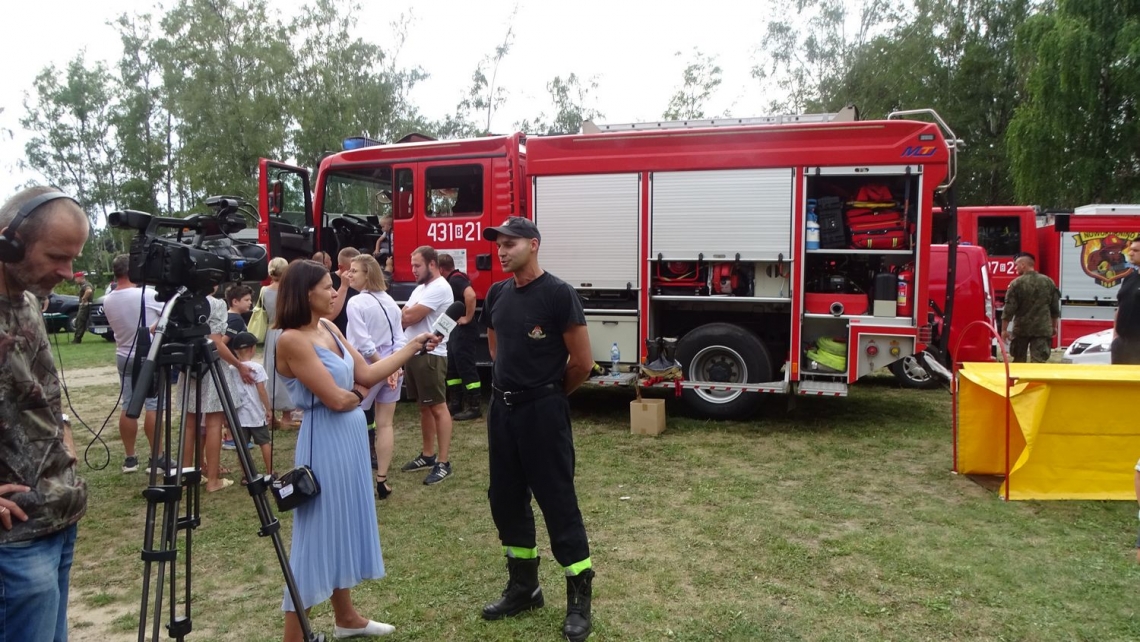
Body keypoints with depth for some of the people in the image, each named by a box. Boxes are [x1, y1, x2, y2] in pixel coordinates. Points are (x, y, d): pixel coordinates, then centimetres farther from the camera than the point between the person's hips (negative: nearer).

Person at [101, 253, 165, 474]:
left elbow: (115, 325, 11)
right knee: (153, 406, -2)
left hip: (124, 357, 5)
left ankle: (130, 458, 14)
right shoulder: (148, 295, -16)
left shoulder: (107, 301, 0)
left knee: (128, 406, 9)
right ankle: (155, 458, -1)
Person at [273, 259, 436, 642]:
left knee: (345, 525, 18)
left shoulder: (329, 328, 8)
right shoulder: (292, 340, -18)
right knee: (317, 532, 0)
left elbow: (366, 374, 8)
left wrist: (412, 347, 4)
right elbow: (336, 399, -21)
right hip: (324, 441, -9)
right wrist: (357, 393, 0)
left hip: (351, 437, 9)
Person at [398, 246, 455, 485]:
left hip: (430, 355, -10)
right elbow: (404, 318, 16)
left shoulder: (439, 288, -14)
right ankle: (428, 455, 25)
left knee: (438, 407, -6)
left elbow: (410, 317, -18)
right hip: (413, 353, 10)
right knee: (424, 407, 15)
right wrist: (407, 314, -5)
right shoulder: (420, 288, 18)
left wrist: (405, 313, 2)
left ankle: (443, 462, -3)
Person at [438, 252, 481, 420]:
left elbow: (471, 295, -36)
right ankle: (456, 403, 22)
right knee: (452, 367, 15)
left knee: (466, 367, -7)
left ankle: (475, 407, -2)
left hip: (464, 330, -11)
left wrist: (468, 318, -27)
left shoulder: (456, 279, -17)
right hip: (456, 330, 11)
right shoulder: (452, 280, 15)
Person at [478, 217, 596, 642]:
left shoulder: (558, 294, -13)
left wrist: (550, 393, 3)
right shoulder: (497, 294, 7)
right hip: (502, 407, 7)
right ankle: (523, 587, 28)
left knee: (557, 500, -1)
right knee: (506, 499, 13)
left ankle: (579, 597, 11)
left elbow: (582, 362, -11)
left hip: (542, 410, -7)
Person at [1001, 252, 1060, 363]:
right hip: (1042, 329, 2)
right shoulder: (1048, 282, 6)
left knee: (1018, 360, 14)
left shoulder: (1017, 283, -7)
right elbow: (1055, 308, 12)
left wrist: (1004, 329, -3)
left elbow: (1009, 309, -9)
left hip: (1021, 328, -2)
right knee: (1038, 361, -3)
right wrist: (1054, 326, 22)